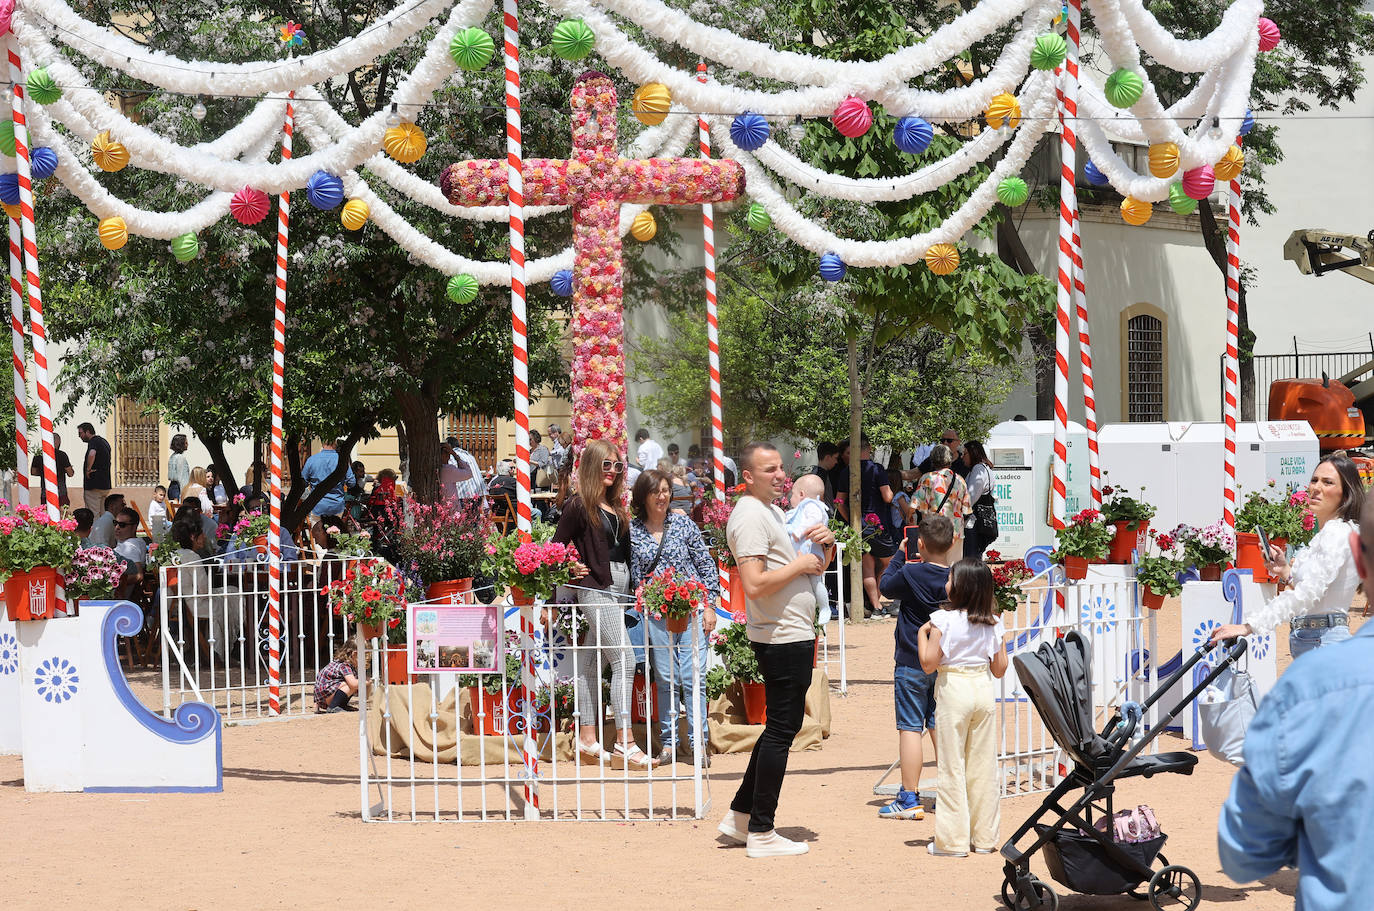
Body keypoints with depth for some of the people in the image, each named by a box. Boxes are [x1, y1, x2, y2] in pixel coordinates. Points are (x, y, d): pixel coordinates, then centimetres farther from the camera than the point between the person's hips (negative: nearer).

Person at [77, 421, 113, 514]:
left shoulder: (93, 441, -13)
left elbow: (92, 454, -35)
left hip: (94, 486, -9)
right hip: (106, 485, 9)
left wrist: (88, 469, -22)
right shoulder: (103, 441, 17)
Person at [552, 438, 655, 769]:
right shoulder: (579, 506, -7)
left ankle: (587, 739, 15)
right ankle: (624, 741, -16)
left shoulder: (616, 506, 15)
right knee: (624, 659, -15)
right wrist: (574, 570, -11)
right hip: (597, 589, -8)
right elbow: (556, 547, -5)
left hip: (619, 588, 8)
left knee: (592, 663, 11)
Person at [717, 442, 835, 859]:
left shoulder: (772, 512, 18)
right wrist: (800, 564, -16)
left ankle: (739, 816, 22)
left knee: (781, 727, 16)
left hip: (793, 634, 10)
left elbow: (812, 570, 25)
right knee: (782, 729, -6)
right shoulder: (750, 516, -15)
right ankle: (761, 832, 0)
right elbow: (755, 584, -26)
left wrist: (825, 545, 5)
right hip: (783, 637, -10)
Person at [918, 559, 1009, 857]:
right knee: (983, 766, 11)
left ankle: (953, 840, 1)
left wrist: (922, 633, 2)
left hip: (953, 690, -4)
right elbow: (999, 669, 6)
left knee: (951, 766, 1)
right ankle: (985, 837, 15)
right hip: (984, 690, 4)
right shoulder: (993, 624, 2)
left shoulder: (943, 620, -11)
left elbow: (928, 663, -12)